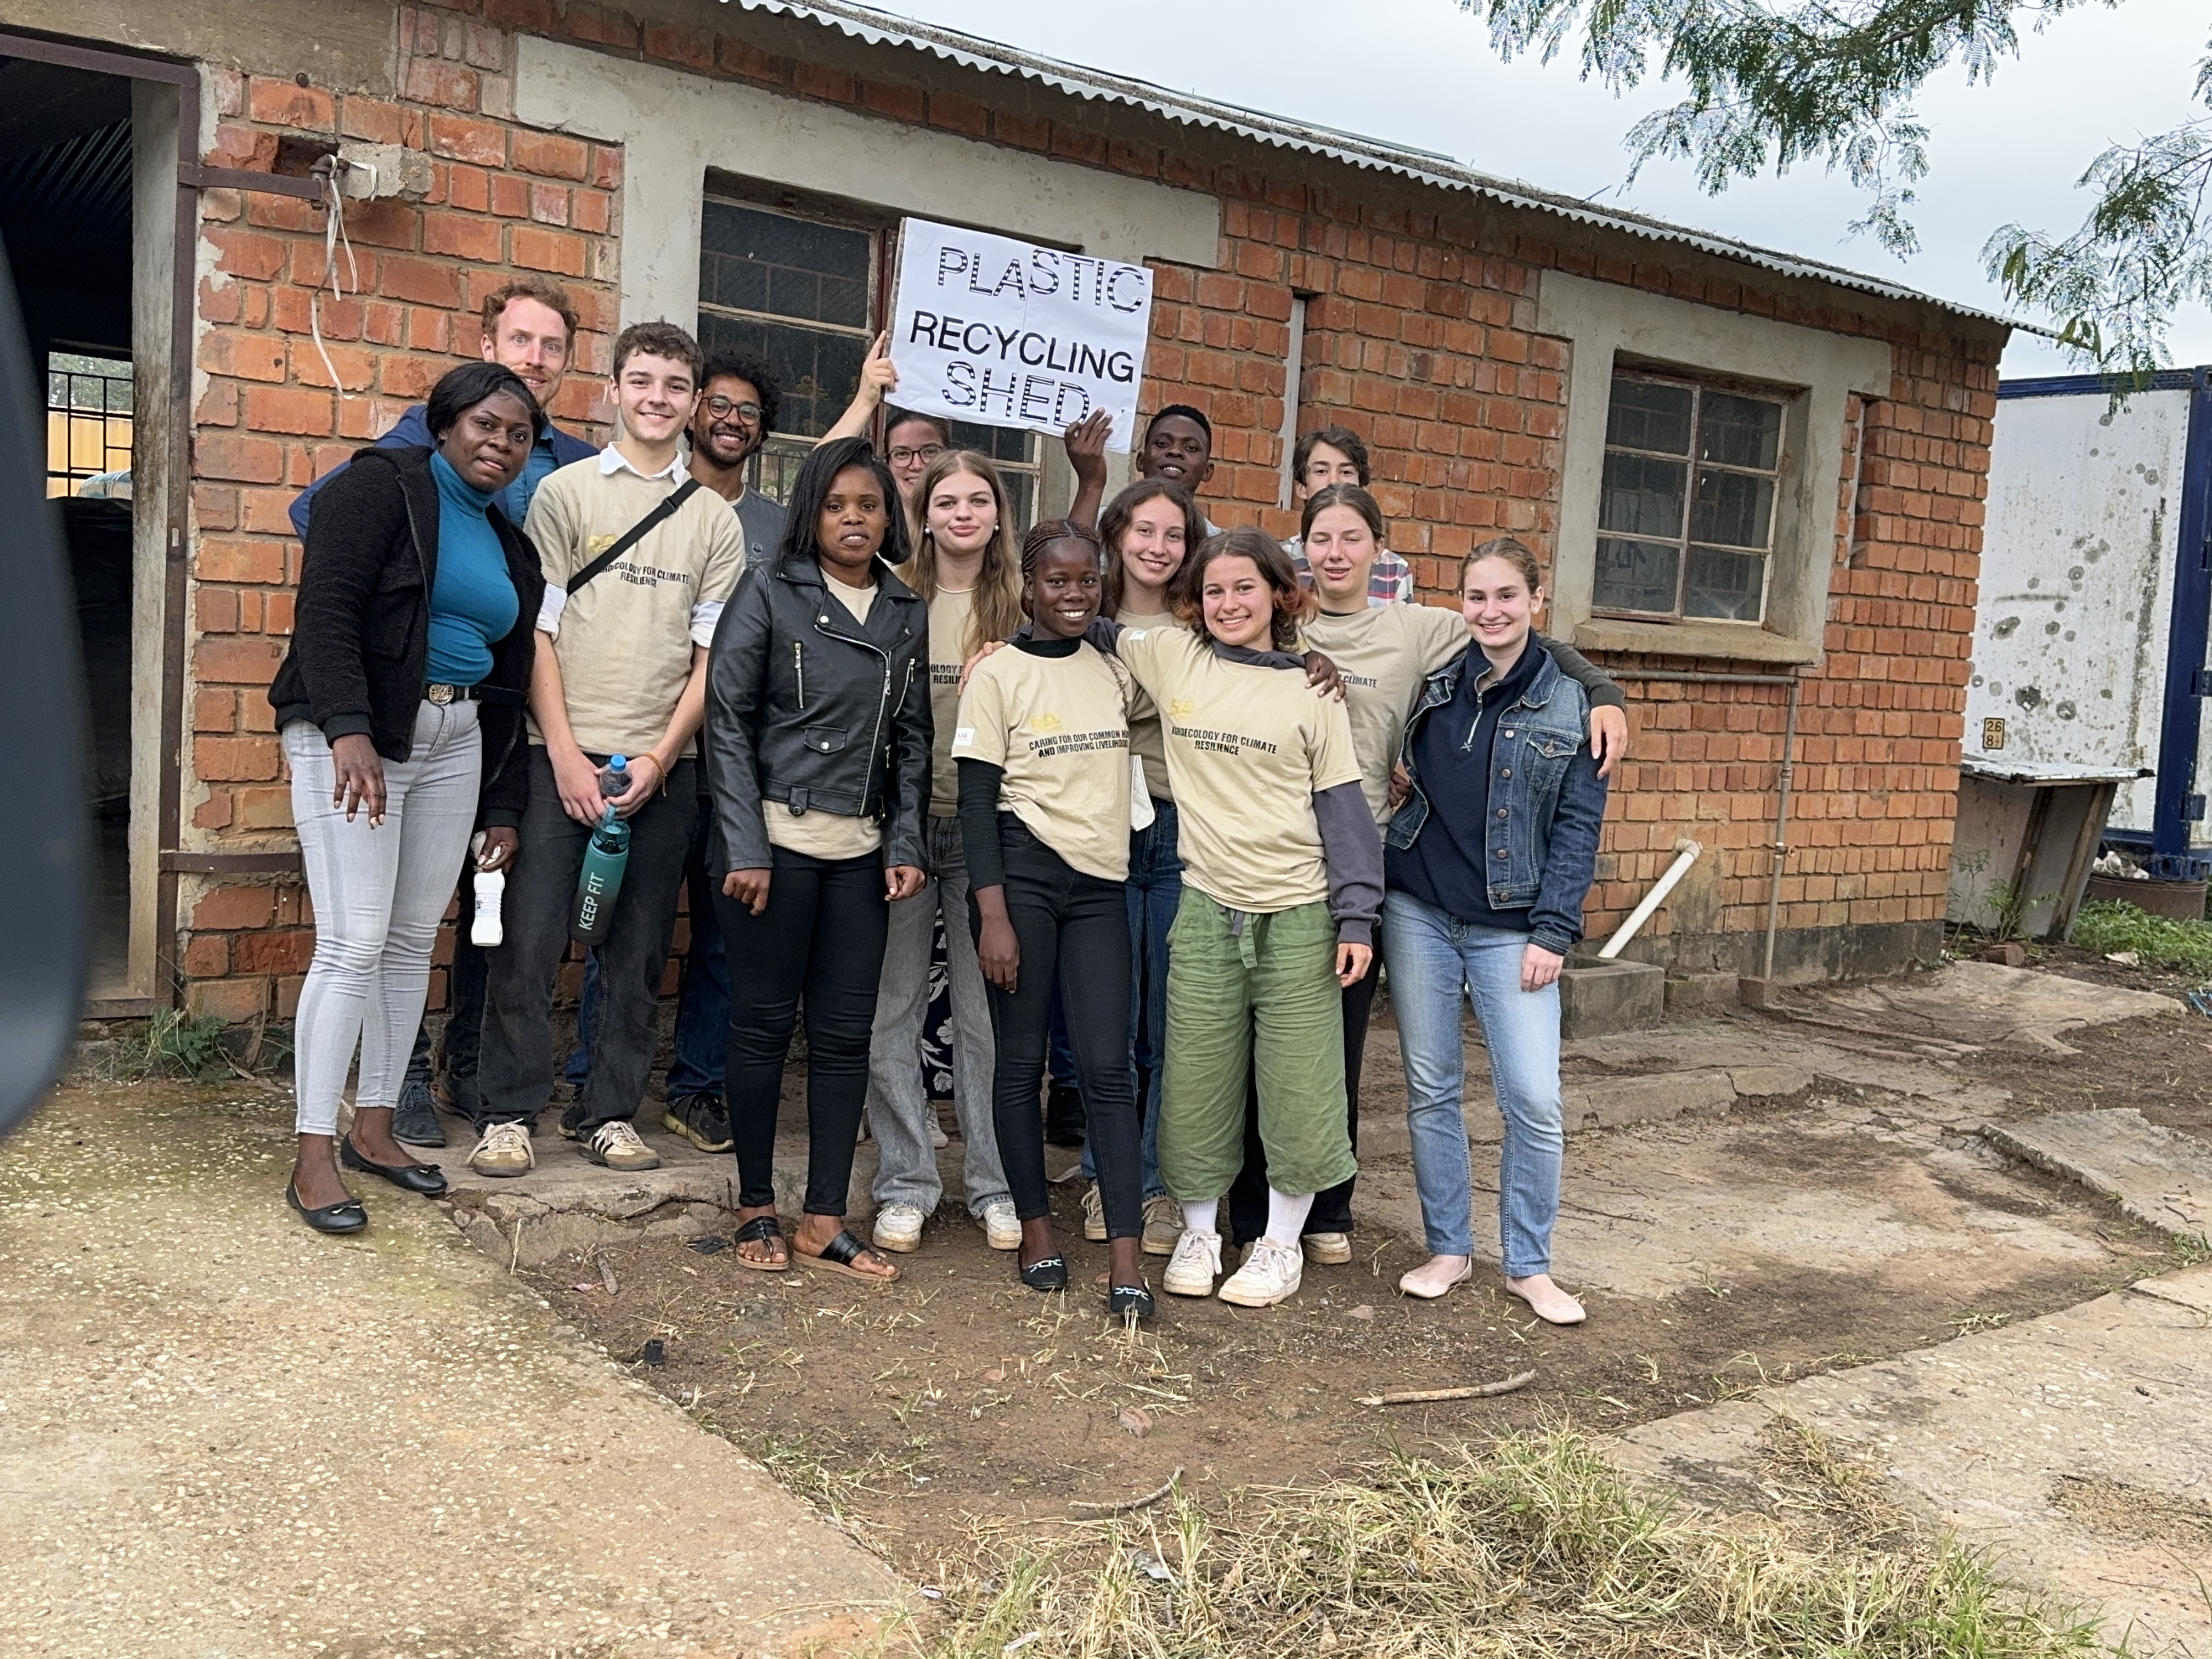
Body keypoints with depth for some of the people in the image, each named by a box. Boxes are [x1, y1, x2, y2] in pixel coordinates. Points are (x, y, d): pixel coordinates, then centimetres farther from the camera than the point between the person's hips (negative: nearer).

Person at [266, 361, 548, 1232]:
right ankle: (314, 1154, -3)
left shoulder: (509, 543, 16)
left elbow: (509, 679, 17)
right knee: (354, 942, -11)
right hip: (354, 734, -7)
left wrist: (503, 807, 14)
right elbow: (326, 609, -15)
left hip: (454, 742, 7)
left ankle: (374, 1127, 20)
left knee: (415, 940, 9)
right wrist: (348, 730, -28)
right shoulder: (383, 488, -4)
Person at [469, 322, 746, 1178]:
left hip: (661, 767, 2)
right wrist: (566, 752, -8)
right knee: (531, 941, -4)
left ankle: (607, 1113, 17)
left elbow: (711, 656, 7)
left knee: (638, 951, 6)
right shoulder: (565, 491, 5)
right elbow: (535, 630, 0)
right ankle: (507, 1116, 7)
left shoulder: (716, 521, 11)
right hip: (563, 756, -2)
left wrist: (659, 759, -5)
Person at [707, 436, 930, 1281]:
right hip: (777, 839, -4)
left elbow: (912, 738, 12)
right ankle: (757, 1206, 18)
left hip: (862, 852, 4)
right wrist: (745, 847, -11)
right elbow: (728, 720, -5)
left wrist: (906, 843, 2)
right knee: (764, 1024, 4)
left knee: (846, 1034, 5)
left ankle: (824, 1220, 14)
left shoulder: (910, 616, 10)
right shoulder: (770, 597, -1)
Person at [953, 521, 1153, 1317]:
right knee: (1022, 1060, 6)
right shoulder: (999, 675, -3)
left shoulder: (1117, 670, 10)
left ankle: (1125, 1258, -1)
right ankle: (1036, 1228, 21)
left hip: (1100, 883, 3)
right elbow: (976, 801, -6)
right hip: (1022, 872, -3)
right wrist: (993, 915, -12)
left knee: (1108, 1066, -2)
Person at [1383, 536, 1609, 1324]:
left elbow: (1579, 826, -1)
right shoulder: (1433, 685, 6)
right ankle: (1448, 1249, 22)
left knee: (1534, 1100, -5)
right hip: (1419, 916, 2)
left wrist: (1553, 932, -7)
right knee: (1431, 1089, 8)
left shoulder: (1570, 705, 0)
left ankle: (1528, 1265, 12)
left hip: (1510, 928, -2)